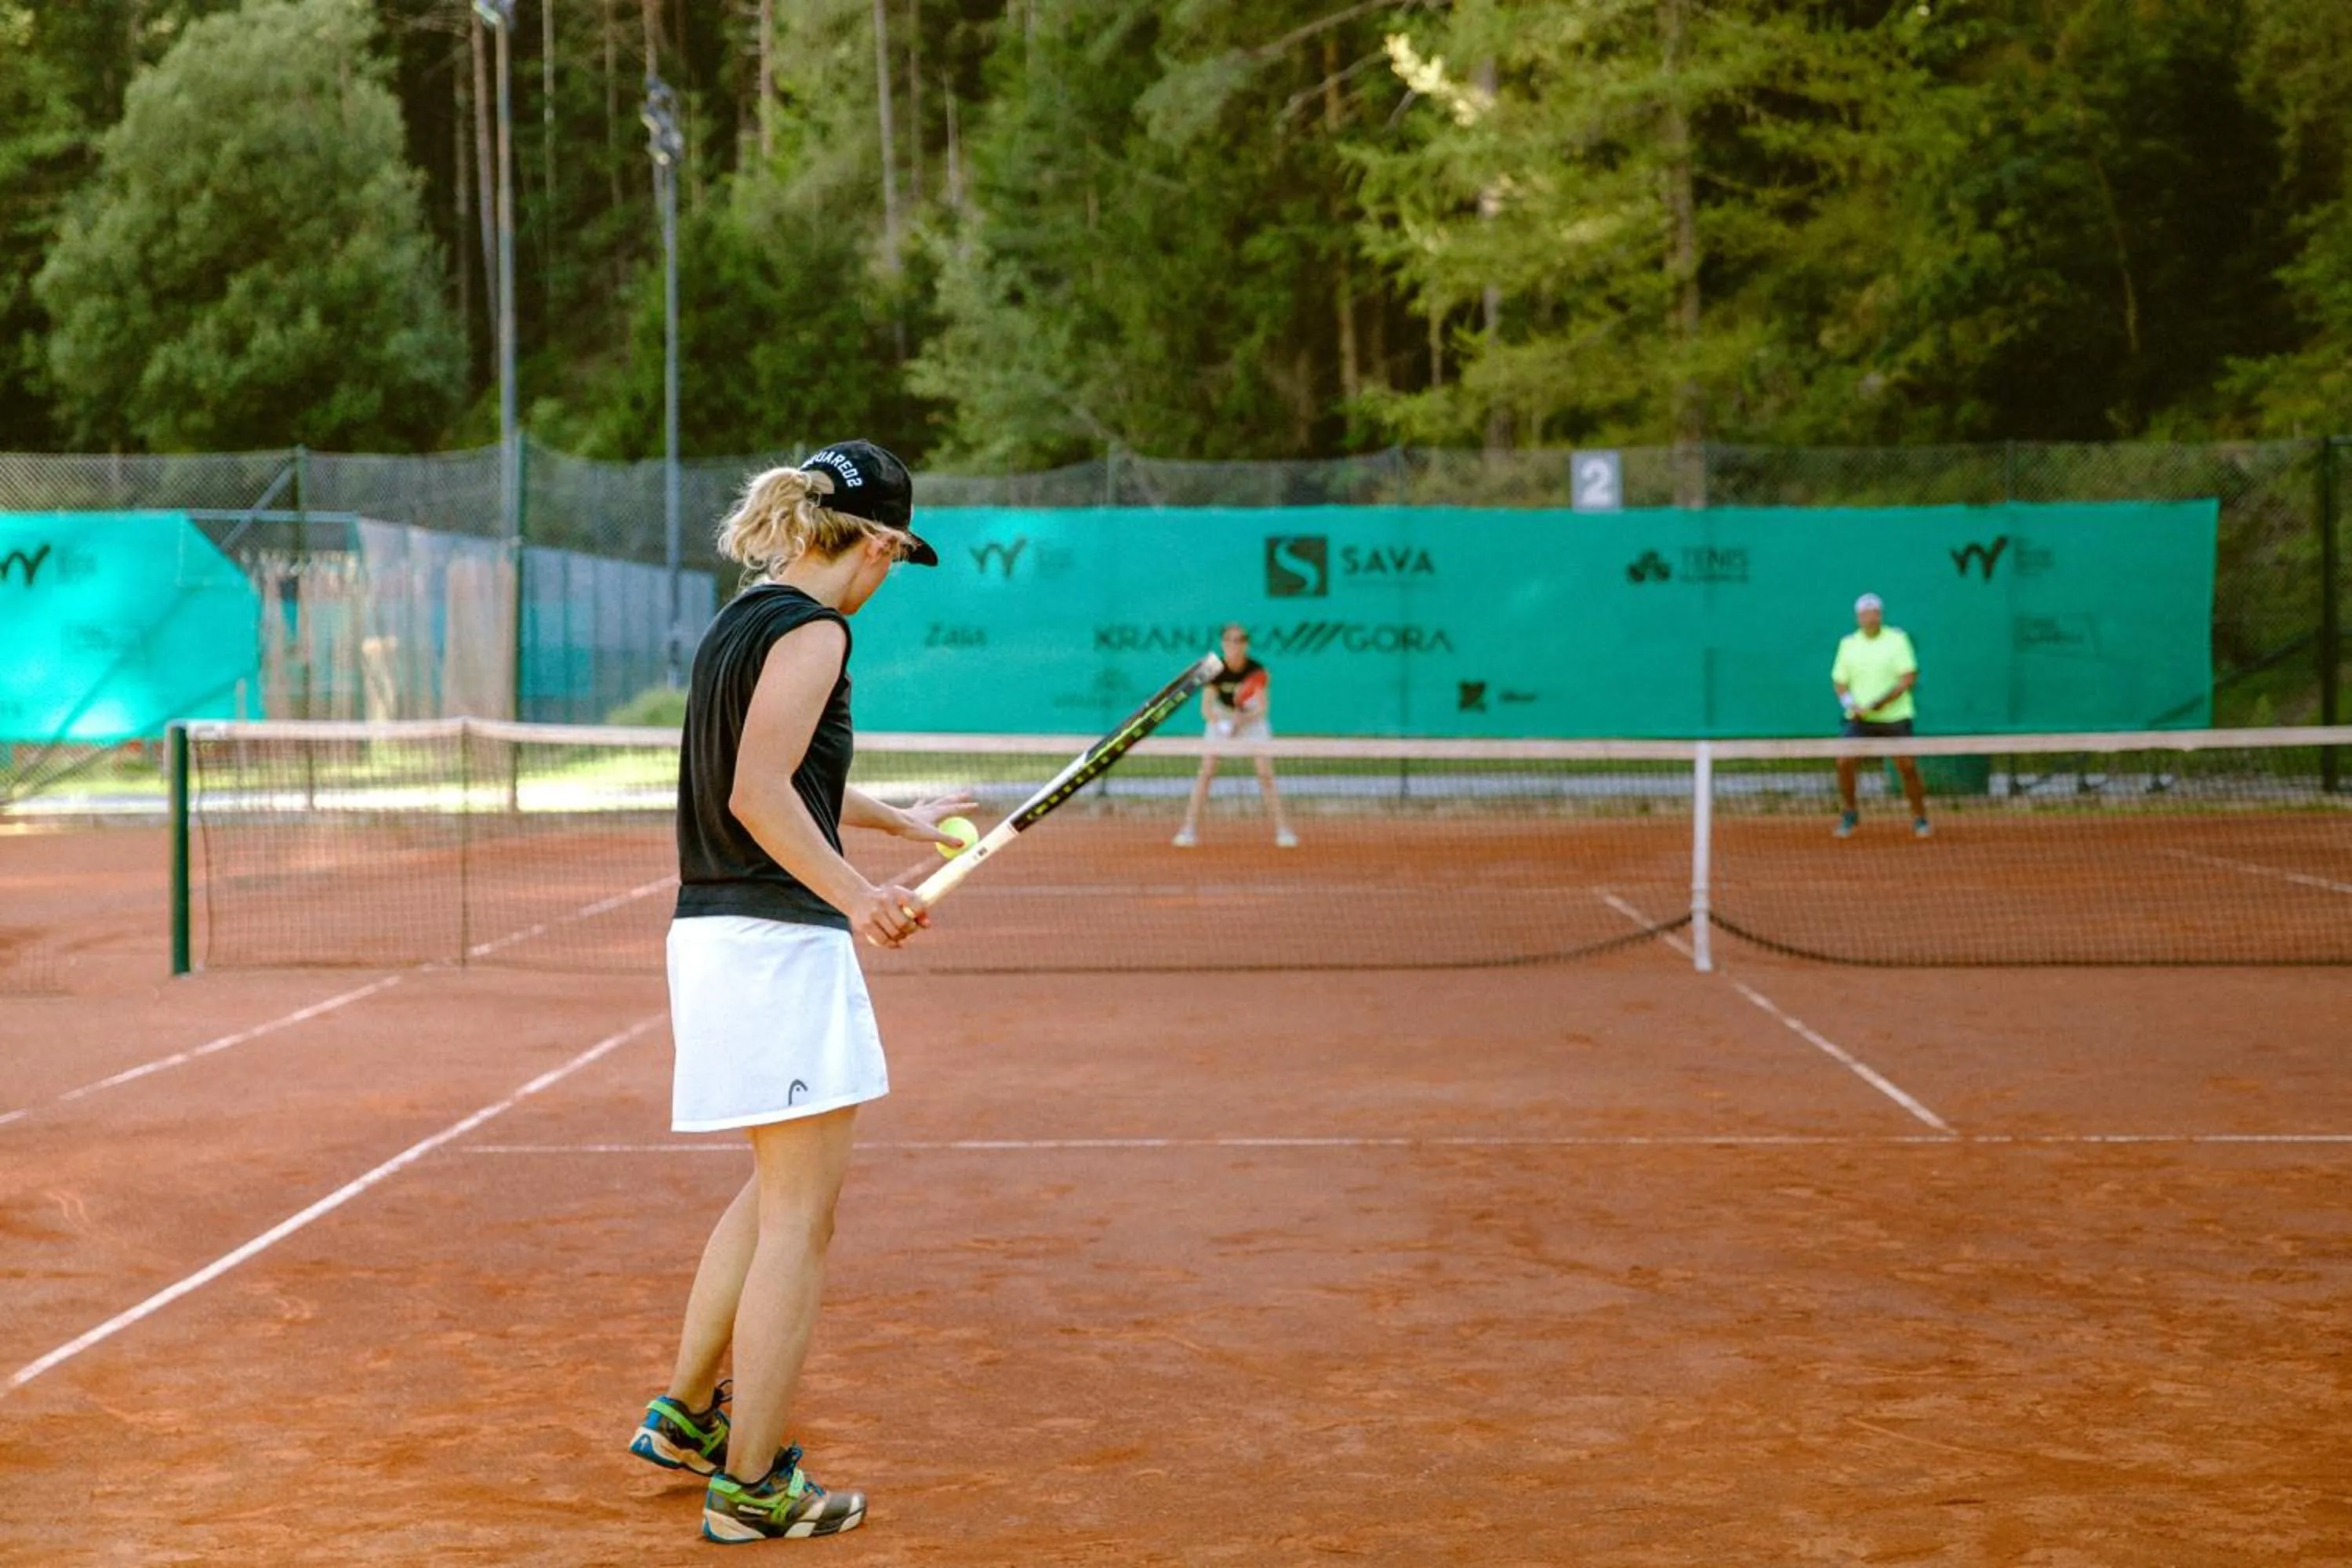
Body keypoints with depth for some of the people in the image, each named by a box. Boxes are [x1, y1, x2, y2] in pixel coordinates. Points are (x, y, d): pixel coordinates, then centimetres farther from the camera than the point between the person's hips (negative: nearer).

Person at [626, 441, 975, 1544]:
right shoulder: (812, 628, -12)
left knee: (778, 1193, 23)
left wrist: (895, 819, 41)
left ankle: (685, 1415, 30)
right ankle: (751, 1486, 3)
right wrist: (856, 897, -28)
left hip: (714, 937, 10)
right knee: (799, 1216, -2)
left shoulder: (739, 622, 16)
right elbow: (760, 796, -22)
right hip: (779, 945, -10)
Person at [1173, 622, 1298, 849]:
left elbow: (1262, 708, -25)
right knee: (1206, 772, -12)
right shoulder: (1215, 671, -21)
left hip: (1252, 720, 0)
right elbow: (1206, 708, -24)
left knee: (1266, 774, -11)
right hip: (1221, 720, 0)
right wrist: (1224, 719, -44)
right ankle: (1189, 828, -8)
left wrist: (1244, 718, -45)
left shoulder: (1257, 671, -22)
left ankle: (1282, 830, -3)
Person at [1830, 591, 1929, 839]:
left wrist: (1879, 703, -20)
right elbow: (1840, 681, 10)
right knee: (1844, 762, -11)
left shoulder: (1897, 639, -3)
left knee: (1907, 766, -6)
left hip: (1895, 717, -2)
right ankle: (1849, 814, 10)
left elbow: (1909, 678, -9)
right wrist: (1850, 703, -11)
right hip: (1860, 718, 2)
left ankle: (1920, 818, 12)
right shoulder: (1848, 644, 7)